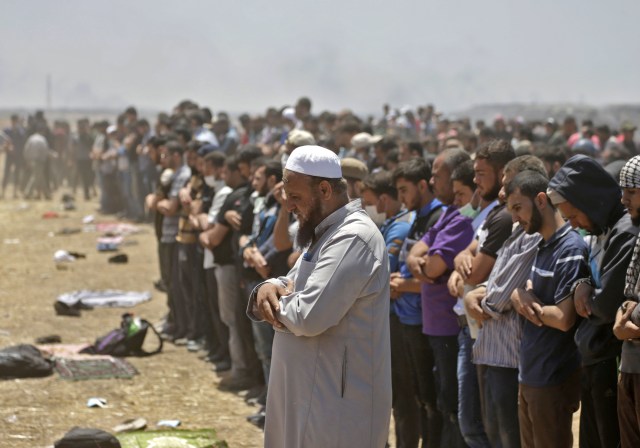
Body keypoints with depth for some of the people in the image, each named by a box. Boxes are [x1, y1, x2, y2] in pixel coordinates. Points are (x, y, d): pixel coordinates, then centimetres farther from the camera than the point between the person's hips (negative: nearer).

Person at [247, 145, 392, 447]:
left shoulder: (352, 239, -20)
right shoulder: (326, 233, 16)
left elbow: (308, 317, -28)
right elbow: (292, 286, 22)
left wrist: (277, 302, -7)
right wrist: (270, 288, -2)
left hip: (339, 405, -10)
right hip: (314, 395, 10)